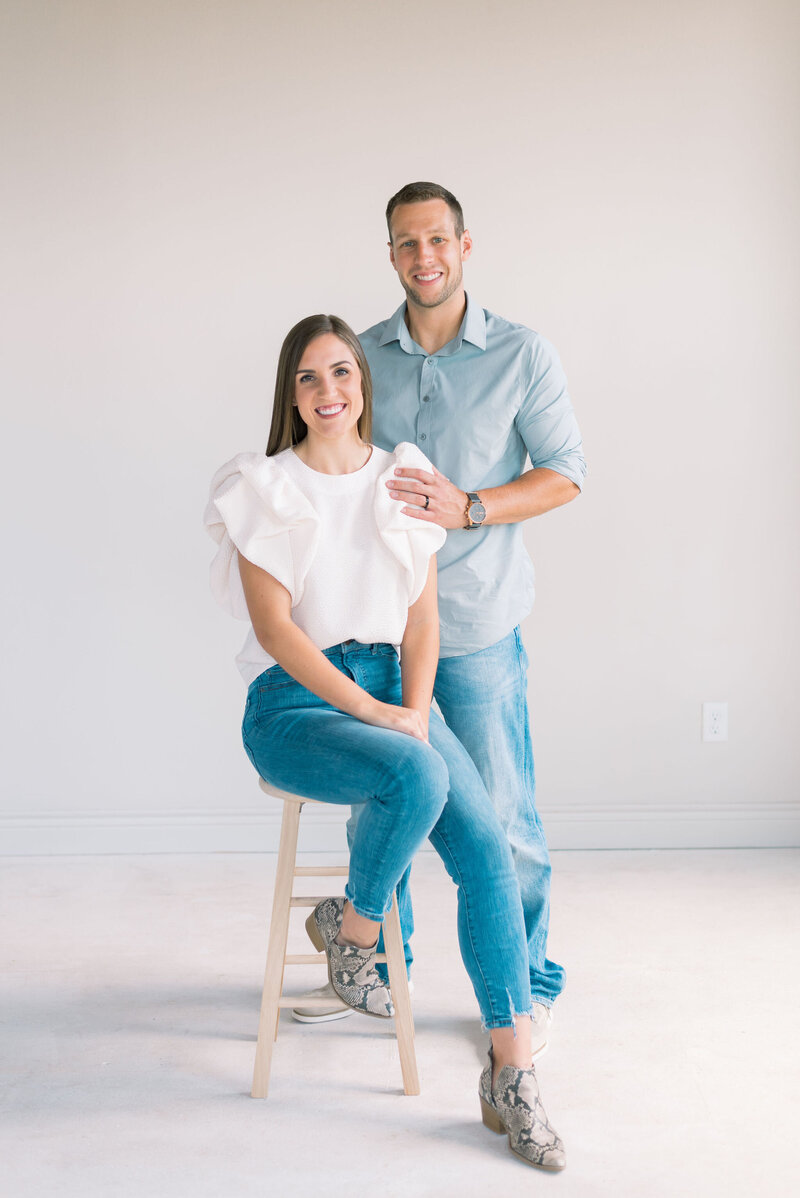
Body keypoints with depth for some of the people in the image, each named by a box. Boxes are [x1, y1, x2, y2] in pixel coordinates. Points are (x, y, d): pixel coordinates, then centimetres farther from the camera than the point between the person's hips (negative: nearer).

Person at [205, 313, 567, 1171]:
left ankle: (511, 1076, -12)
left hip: (393, 689, 4)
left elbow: (422, 616, 8)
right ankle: (350, 927, -3)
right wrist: (373, 713, -17)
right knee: (416, 776, -35)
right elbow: (273, 625, -10)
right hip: (294, 702, -4)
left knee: (486, 848, -19)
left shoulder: (405, 480, 10)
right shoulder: (264, 488, -2)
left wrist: (416, 709, -9)